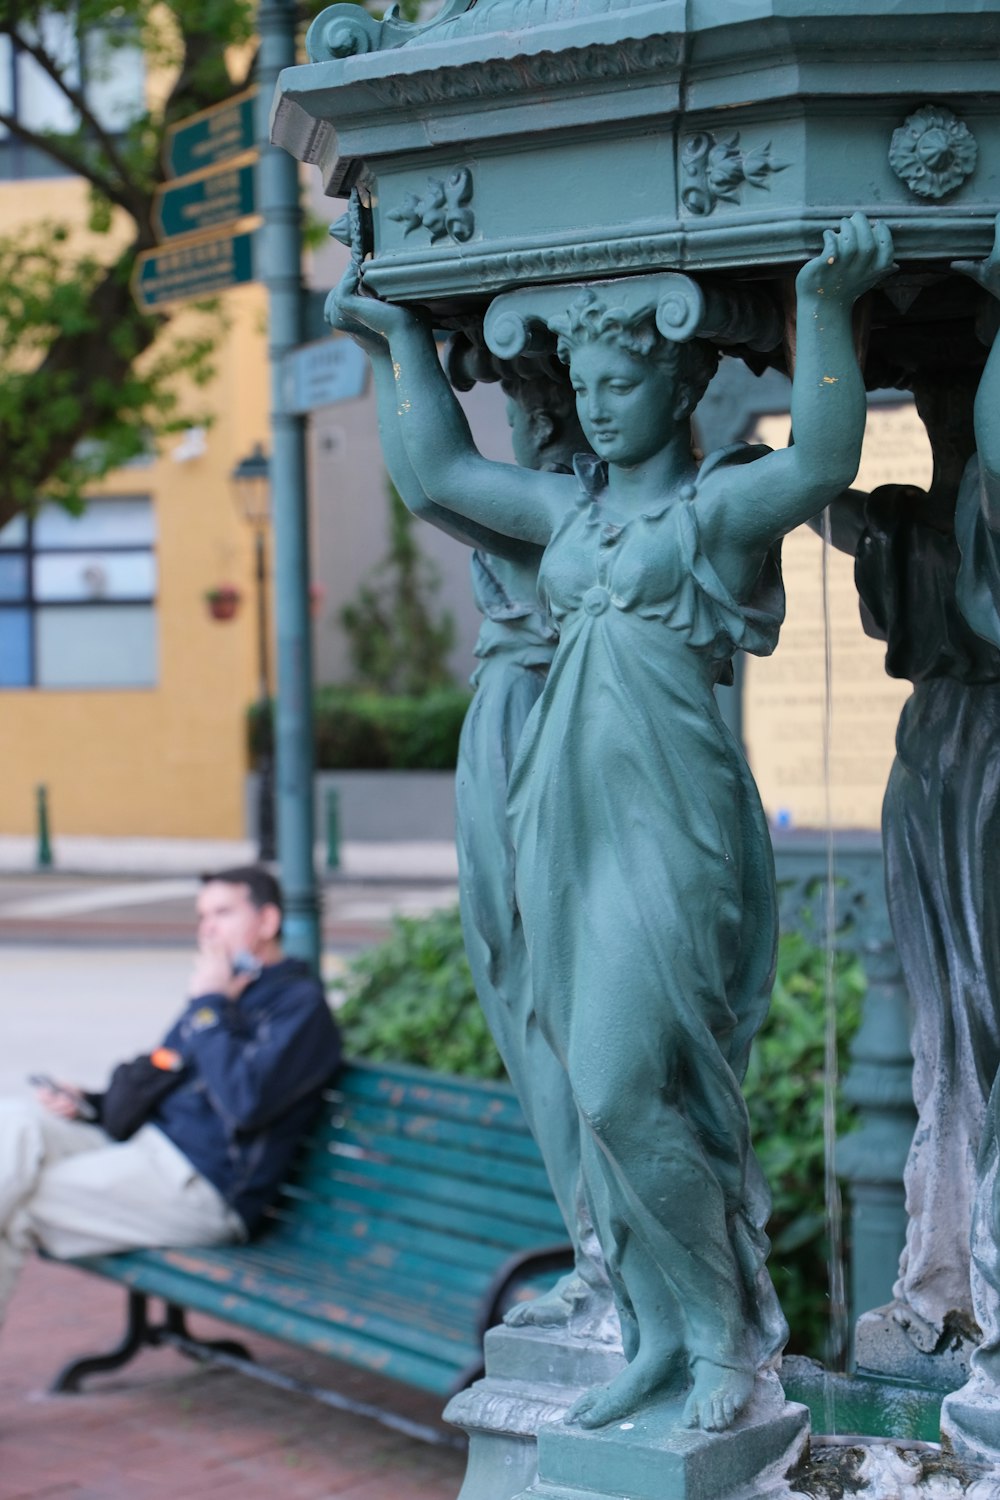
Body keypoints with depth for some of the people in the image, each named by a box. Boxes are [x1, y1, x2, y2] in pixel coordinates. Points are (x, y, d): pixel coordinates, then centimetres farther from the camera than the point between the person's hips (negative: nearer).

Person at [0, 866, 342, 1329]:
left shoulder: (300, 1003, -4)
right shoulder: (223, 991, 24)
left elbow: (246, 1100, -22)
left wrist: (207, 1006, -11)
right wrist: (87, 1104, 9)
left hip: (202, 1184, -9)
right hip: (143, 1144, 9)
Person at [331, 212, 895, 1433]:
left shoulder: (722, 501, -4)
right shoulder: (573, 509, 16)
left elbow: (823, 464, -24)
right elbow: (445, 467, 28)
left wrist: (827, 308, -33)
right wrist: (404, 334, 30)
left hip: (667, 822, -7)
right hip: (563, 820, 7)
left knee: (624, 1089, -12)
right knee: (608, 1099, 8)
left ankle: (730, 1328, 5)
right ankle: (656, 1339, 17)